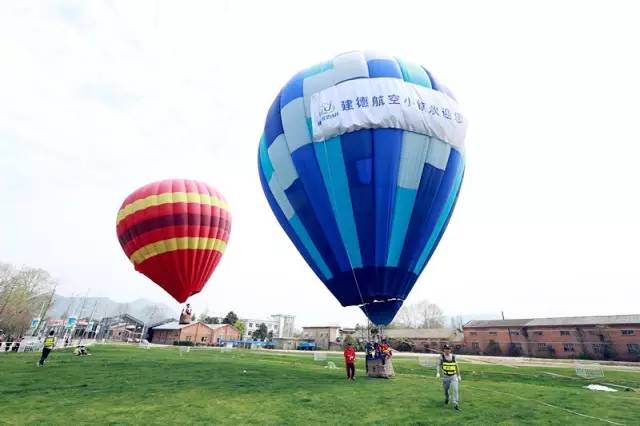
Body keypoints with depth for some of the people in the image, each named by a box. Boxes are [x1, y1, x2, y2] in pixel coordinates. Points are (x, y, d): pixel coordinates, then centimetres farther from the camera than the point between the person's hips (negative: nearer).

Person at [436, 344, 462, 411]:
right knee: (446, 390, 15)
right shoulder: (442, 356, -8)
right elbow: (439, 365, -7)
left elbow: (456, 366, 10)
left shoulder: (453, 356, 0)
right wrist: (438, 373, -20)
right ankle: (446, 398, 44)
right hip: (446, 376, -1)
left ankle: (455, 404, -1)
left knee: (455, 390, -10)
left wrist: (459, 375, 13)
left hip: (454, 376, 1)